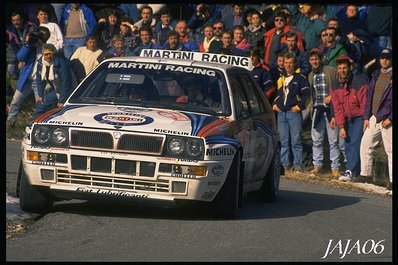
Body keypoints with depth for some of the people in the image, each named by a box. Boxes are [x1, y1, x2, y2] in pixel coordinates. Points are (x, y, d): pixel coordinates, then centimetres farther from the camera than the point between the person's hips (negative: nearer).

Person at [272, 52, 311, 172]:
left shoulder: (300, 78, 2)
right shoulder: (280, 78, 18)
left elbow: (307, 94, -3)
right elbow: (273, 93, 27)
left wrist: (299, 106, -9)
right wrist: (274, 105, 12)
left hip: (294, 113, -5)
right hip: (281, 113, 5)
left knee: (296, 140, -7)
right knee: (283, 141, 4)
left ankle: (298, 164, -6)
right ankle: (285, 164, 7)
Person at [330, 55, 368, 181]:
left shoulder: (359, 82, -16)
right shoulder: (335, 86, 2)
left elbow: (364, 104, -14)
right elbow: (338, 108, 3)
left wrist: (365, 121, -16)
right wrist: (341, 126, -2)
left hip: (359, 117, -6)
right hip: (348, 119, 6)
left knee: (355, 143, -16)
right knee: (348, 146, 1)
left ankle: (350, 171, -22)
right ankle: (354, 173, 5)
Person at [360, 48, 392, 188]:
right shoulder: (376, 75, 15)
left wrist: (390, 118, -16)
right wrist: (366, 117, 11)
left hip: (387, 119, -7)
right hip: (374, 118, 7)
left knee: (390, 150, -4)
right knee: (365, 145, 7)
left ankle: (392, 180, -2)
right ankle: (365, 175, 15)